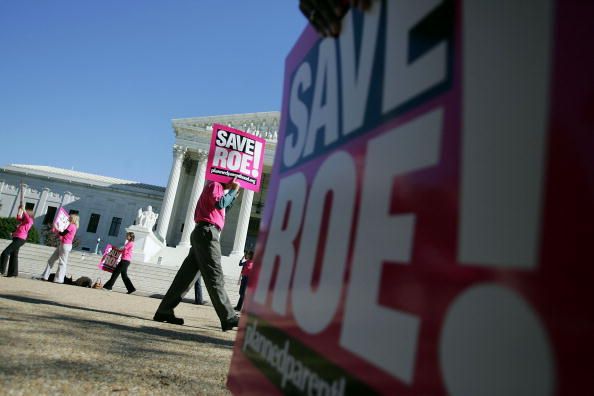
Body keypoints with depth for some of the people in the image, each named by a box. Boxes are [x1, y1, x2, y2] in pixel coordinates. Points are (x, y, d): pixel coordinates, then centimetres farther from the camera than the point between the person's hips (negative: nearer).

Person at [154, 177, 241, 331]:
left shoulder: (218, 188, 27)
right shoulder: (214, 185, -1)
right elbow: (220, 203, -18)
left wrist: (234, 193, 20)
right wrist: (233, 190, -6)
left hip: (202, 234, 10)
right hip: (207, 232, -10)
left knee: (186, 275, 7)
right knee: (214, 277, -12)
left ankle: (164, 311, 8)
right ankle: (229, 318, -12)